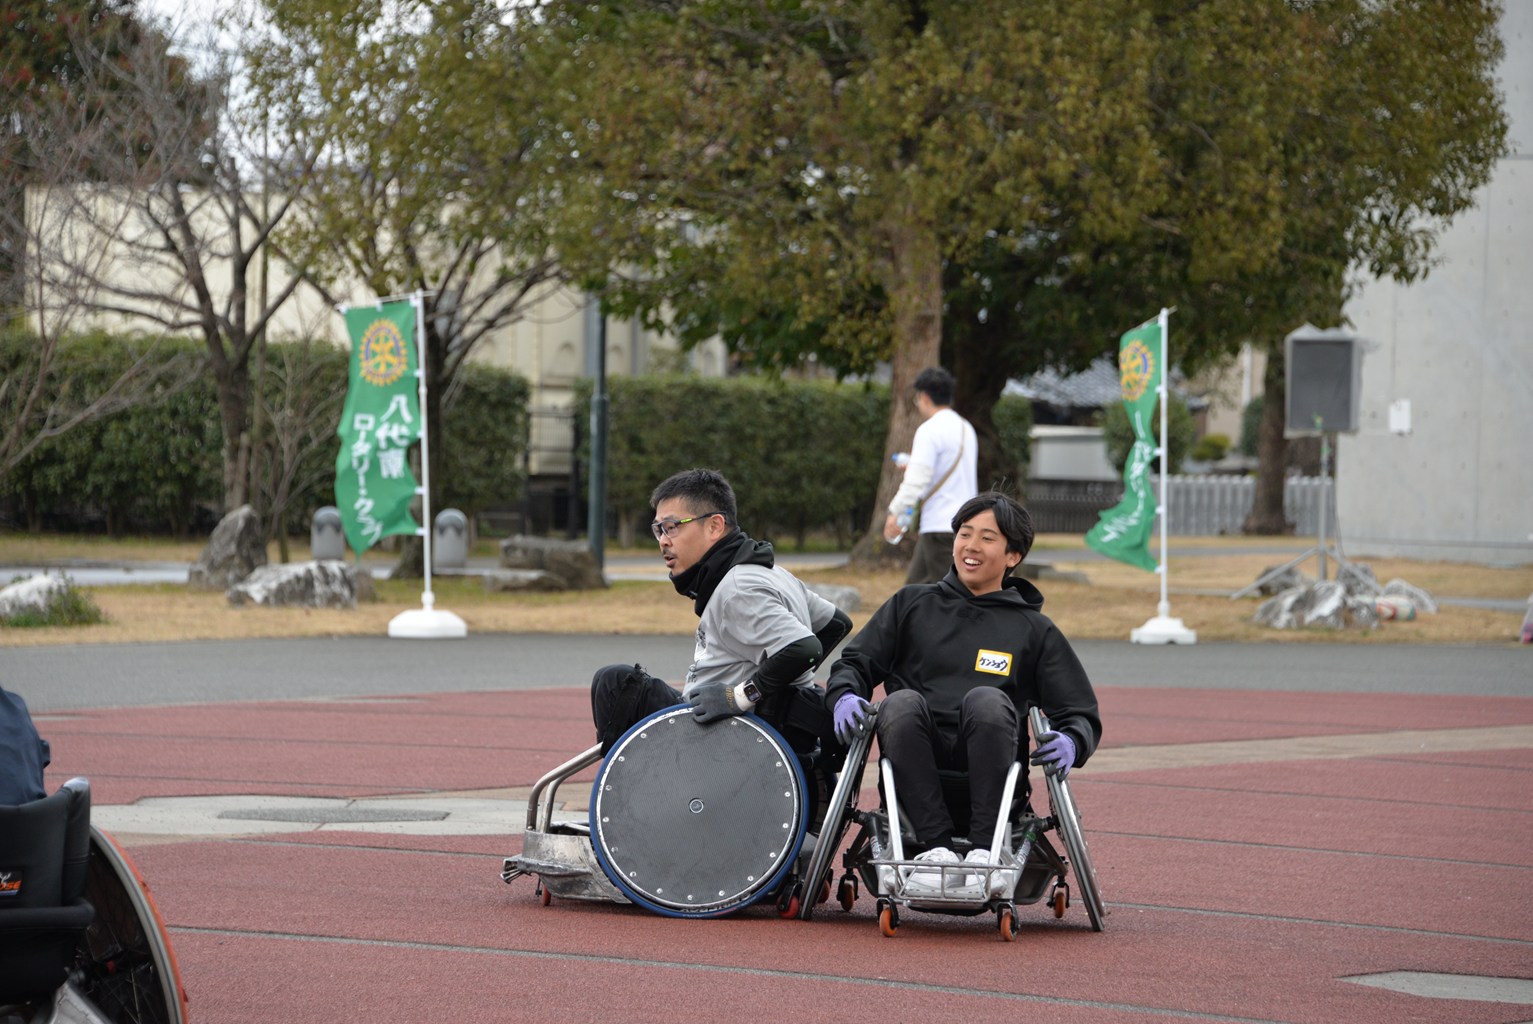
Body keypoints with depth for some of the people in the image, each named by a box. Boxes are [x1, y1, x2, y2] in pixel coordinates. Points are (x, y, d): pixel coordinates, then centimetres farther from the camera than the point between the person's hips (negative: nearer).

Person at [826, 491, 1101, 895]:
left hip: (986, 775, -1)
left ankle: (987, 848, -36)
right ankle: (935, 846, -39)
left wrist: (1070, 742, -10)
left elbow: (1080, 714, 16)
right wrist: (845, 696, -8)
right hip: (917, 771, 1)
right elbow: (855, 663, 17)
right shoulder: (912, 605, 22)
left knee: (987, 701, -32)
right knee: (902, 702, -31)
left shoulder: (1034, 630, 19)